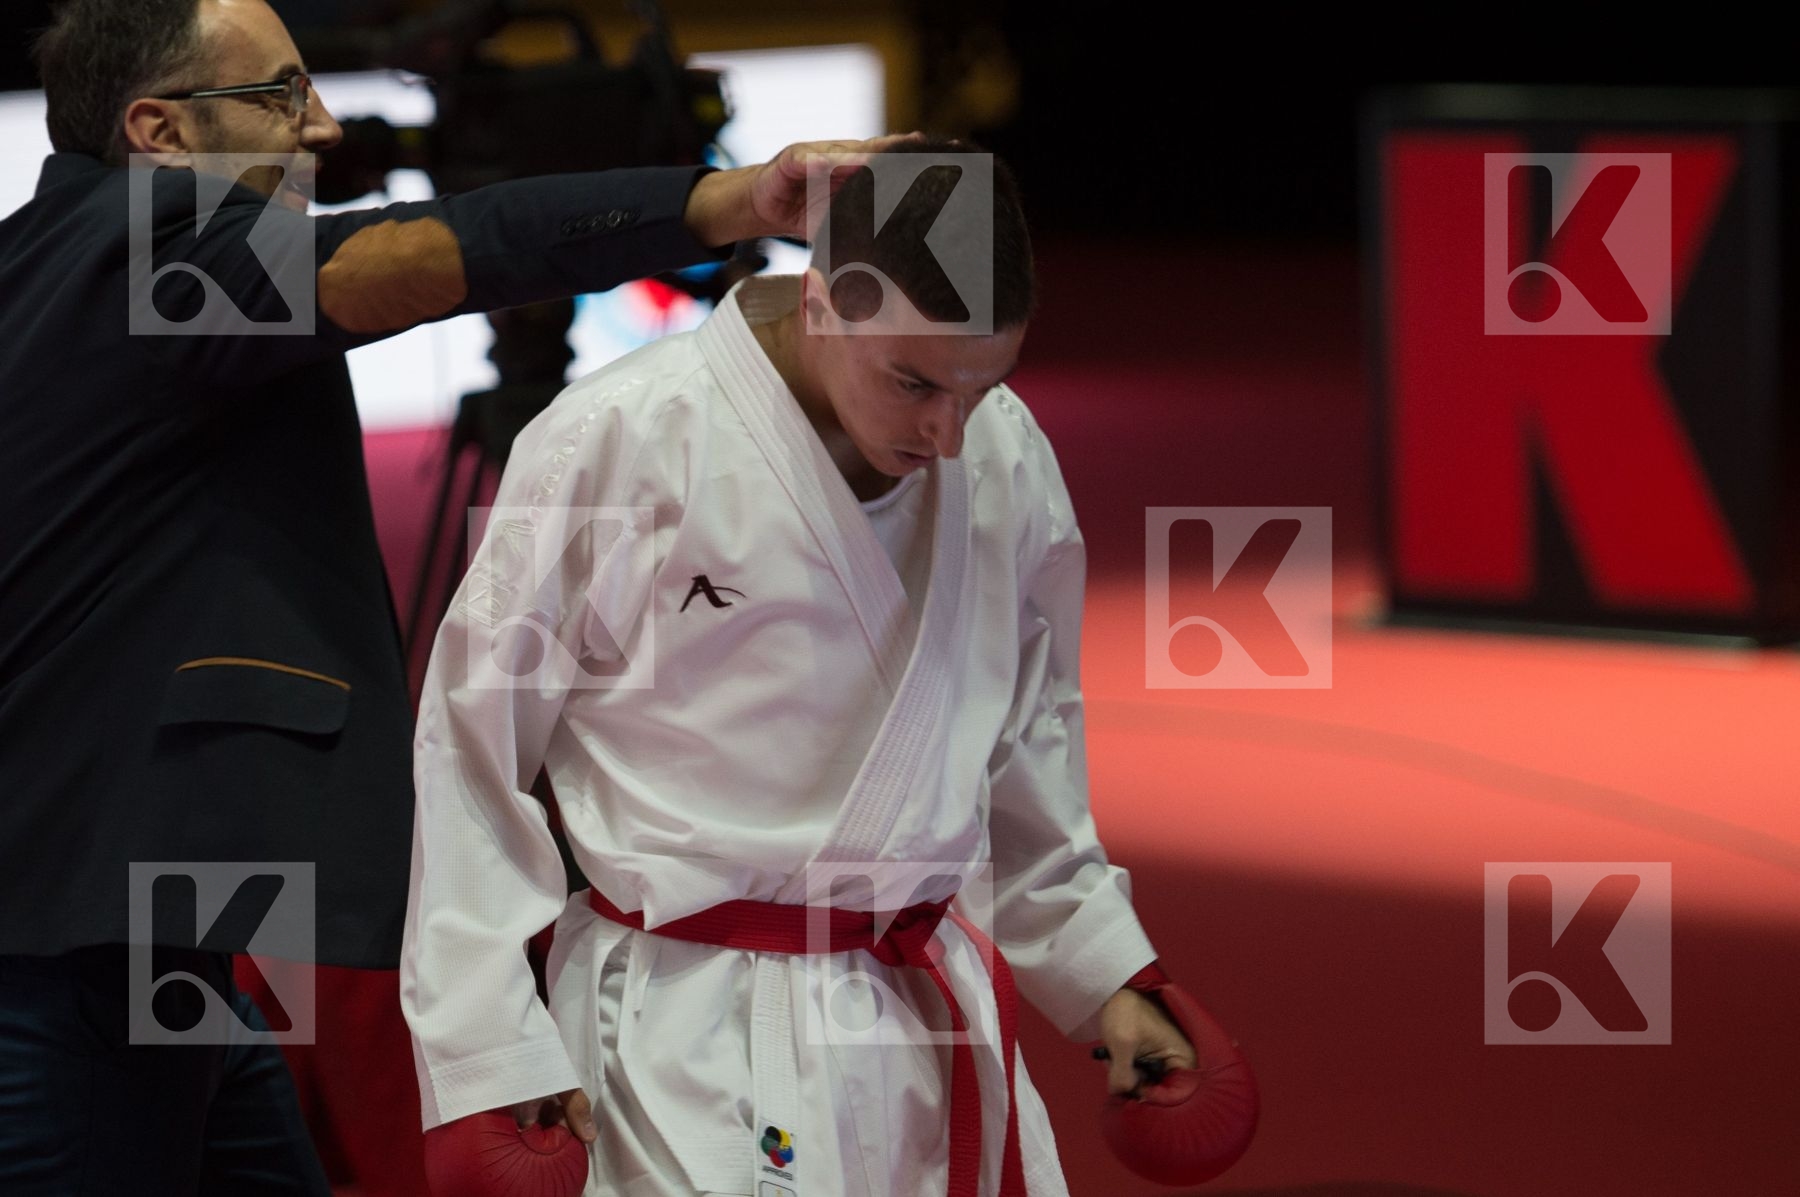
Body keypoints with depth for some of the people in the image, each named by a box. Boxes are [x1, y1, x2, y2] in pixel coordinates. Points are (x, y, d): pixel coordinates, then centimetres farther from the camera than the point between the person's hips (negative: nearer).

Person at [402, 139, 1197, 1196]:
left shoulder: (1008, 463, 3)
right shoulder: (617, 443, -13)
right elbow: (472, 757, -7)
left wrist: (1103, 973, 18)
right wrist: (494, 1058, -8)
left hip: (926, 1019, 6)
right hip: (696, 1037, -6)